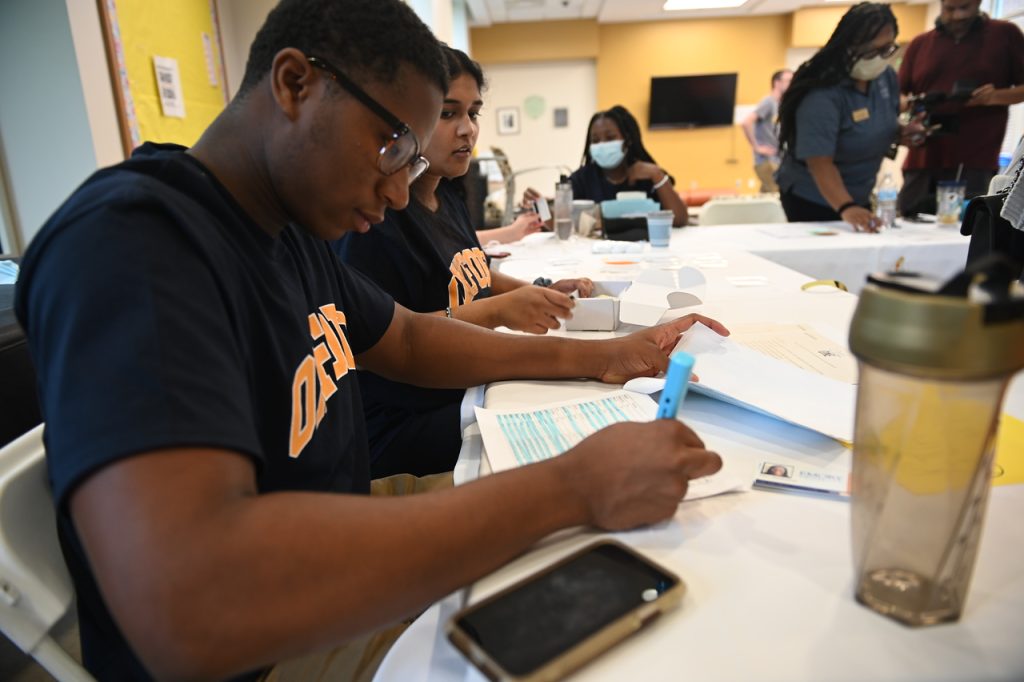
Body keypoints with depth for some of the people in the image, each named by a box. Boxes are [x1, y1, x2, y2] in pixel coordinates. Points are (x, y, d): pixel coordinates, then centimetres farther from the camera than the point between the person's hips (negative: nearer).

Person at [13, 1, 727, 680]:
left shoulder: (296, 231, 2)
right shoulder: (128, 241, -27)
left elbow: (409, 341, 12)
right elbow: (186, 608, -39)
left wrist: (599, 358, 1)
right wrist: (572, 488, -34)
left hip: (352, 564, 8)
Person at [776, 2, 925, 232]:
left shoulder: (886, 77, -2)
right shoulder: (821, 95, -26)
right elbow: (819, 162, -33)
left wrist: (901, 132, -6)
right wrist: (845, 208, -45)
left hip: (859, 197, 8)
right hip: (812, 200, -8)